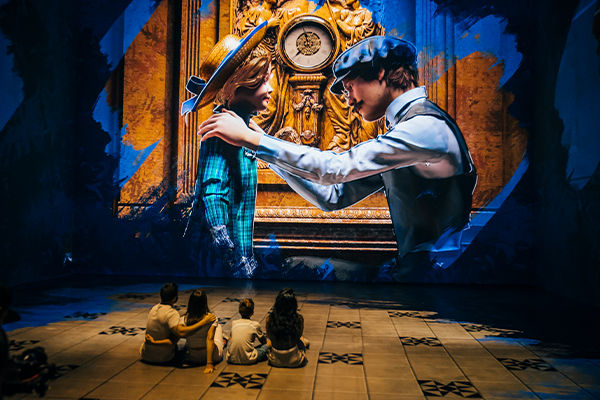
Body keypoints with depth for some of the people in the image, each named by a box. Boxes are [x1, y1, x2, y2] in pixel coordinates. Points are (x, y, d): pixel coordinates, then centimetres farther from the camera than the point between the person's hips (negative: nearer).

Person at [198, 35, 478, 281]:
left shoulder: (426, 126, -15)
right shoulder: (401, 136, 14)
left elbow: (335, 168, -23)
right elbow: (332, 197, 10)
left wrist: (251, 138, -17)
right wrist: (266, 149, 6)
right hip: (415, 266, 8)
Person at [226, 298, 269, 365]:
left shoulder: (233, 323, 10)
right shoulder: (255, 324, 1)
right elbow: (264, 341, 16)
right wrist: (264, 336, 38)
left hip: (232, 359, 2)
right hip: (248, 360, -2)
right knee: (268, 345, 17)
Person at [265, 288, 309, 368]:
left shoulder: (269, 319, -15)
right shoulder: (299, 319, -19)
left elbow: (270, 337, 3)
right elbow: (298, 335, 0)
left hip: (275, 361, 2)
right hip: (294, 362, -2)